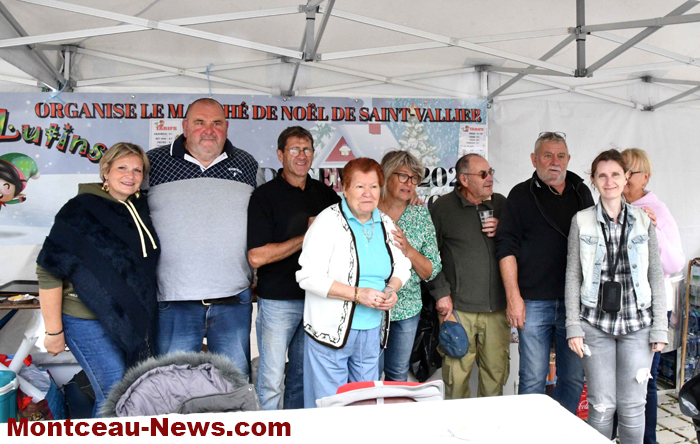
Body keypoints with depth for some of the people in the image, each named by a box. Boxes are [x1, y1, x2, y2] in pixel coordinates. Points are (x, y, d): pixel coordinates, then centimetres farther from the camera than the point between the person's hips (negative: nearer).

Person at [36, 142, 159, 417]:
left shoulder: (141, 210, 7)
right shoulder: (80, 211, -11)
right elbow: (49, 272, -12)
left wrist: (145, 319, 19)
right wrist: (54, 331, -11)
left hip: (135, 321, 6)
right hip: (88, 322, -6)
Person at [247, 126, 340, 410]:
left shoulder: (326, 194, 9)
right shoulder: (265, 196, -6)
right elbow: (257, 256, -14)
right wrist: (308, 236, -12)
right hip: (278, 301, -4)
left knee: (303, 375, 15)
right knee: (271, 381, 1)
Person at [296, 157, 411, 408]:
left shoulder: (385, 223, 9)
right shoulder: (329, 221, -11)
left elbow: (402, 266, 19)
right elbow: (308, 276, -17)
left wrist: (392, 289, -3)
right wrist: (357, 294, -21)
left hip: (372, 331, 6)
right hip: (331, 331, -6)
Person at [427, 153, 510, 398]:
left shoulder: (501, 203, 13)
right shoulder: (442, 207, 0)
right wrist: (441, 293, -5)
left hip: (497, 305, 4)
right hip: (459, 307, -3)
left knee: (497, 369, 8)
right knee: (457, 373, -1)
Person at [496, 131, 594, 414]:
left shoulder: (582, 193, 13)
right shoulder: (521, 195, 2)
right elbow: (507, 248, -3)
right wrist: (513, 296, -10)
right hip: (534, 303, -3)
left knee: (574, 377, 10)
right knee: (533, 378, 2)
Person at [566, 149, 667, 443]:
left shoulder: (643, 220, 5)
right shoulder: (581, 221, 1)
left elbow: (656, 275, 6)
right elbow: (573, 275, 1)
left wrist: (659, 328, 1)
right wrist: (573, 326, -4)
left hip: (637, 323, 1)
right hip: (596, 322, -1)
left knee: (632, 406, 6)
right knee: (601, 405, 3)